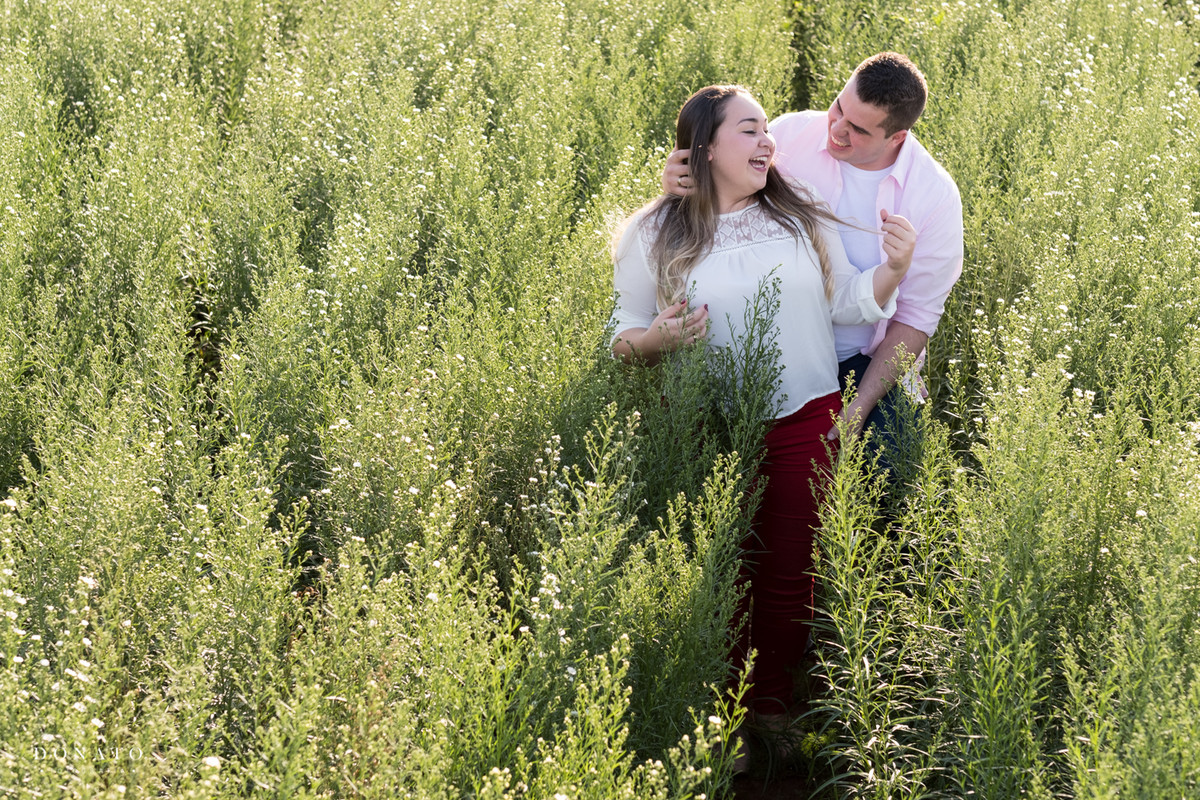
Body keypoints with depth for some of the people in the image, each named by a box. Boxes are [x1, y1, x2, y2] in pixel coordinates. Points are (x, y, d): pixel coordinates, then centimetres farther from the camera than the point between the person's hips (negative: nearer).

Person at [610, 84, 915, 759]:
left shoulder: (803, 214, 3)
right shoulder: (653, 235, -2)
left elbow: (846, 301, 8)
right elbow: (622, 336, 4)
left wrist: (894, 269, -11)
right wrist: (657, 338, -17)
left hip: (803, 422, 2)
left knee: (790, 575, 6)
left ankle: (773, 708, 22)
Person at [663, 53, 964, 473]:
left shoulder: (936, 196, -12)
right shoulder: (791, 135, -10)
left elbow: (915, 317, -7)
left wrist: (860, 406, -15)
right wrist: (679, 181, -20)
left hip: (868, 365, -1)